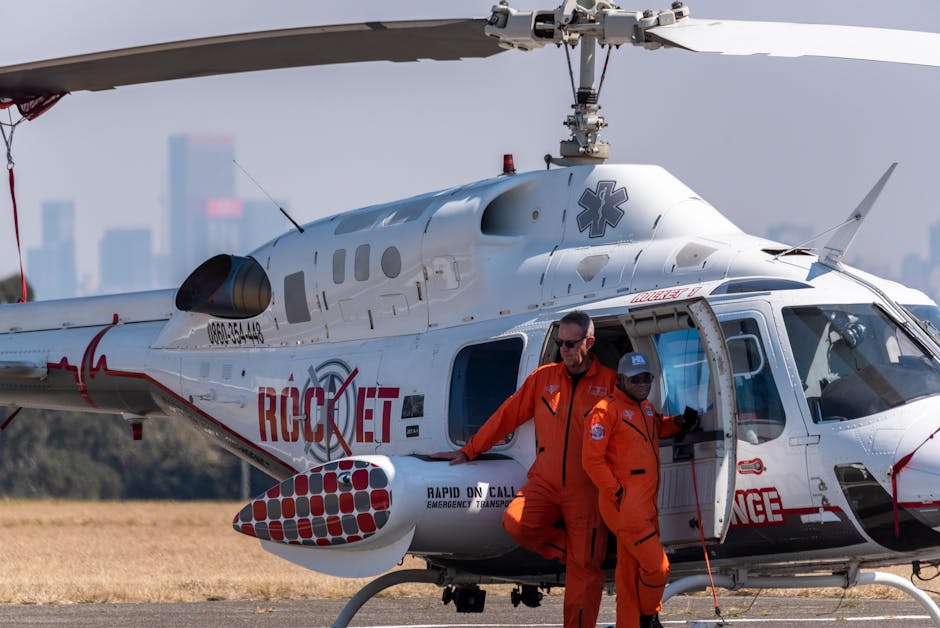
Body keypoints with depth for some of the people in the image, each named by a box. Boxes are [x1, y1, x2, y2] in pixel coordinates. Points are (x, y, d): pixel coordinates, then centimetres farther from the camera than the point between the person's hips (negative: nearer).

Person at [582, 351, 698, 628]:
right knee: (657, 566, -10)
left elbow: (657, 427, 40)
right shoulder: (607, 410, -11)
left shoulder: (646, 408, 17)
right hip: (626, 508, -9)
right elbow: (592, 459, -15)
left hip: (647, 506, 9)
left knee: (631, 572, 13)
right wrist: (618, 493, -17)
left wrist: (679, 422, 19)